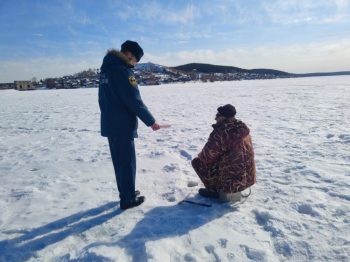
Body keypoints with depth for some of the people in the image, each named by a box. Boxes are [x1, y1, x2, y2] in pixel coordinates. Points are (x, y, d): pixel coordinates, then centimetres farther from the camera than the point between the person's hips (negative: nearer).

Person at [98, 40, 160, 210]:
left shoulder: (106, 69, 12)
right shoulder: (123, 71, -18)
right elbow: (135, 102, -20)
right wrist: (151, 121, -11)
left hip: (109, 125, 9)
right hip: (123, 126, -9)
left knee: (119, 161, 17)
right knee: (127, 162, 2)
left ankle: (125, 192, 30)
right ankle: (128, 199, 14)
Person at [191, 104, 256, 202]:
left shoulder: (220, 132, -23)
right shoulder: (243, 129, 3)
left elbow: (208, 155, -15)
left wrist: (200, 157, 9)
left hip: (232, 181, -8)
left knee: (197, 162, 1)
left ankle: (215, 190, 9)